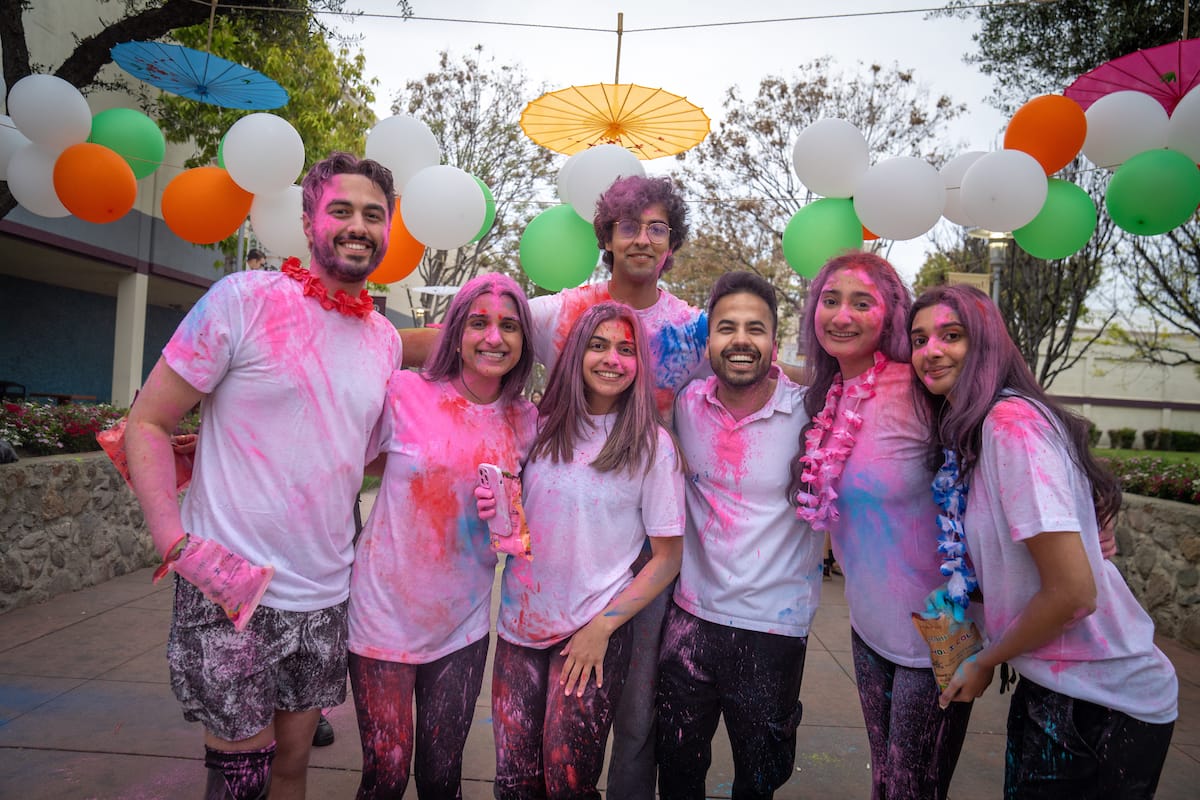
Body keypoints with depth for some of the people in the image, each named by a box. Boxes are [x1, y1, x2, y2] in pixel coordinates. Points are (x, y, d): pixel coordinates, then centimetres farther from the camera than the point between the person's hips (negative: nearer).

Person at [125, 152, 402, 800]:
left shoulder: (386, 340, 6)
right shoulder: (243, 300, -10)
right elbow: (146, 424, -8)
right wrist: (177, 542, -19)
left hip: (326, 597, 5)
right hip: (229, 592, -5)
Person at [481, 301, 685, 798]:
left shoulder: (652, 445, -8)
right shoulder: (542, 427, 2)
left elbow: (668, 557, -5)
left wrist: (602, 627, -11)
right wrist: (494, 507, -9)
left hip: (595, 632, -3)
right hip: (521, 623, 3)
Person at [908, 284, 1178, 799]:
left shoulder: (1012, 422, -24)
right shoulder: (965, 431, 3)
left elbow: (1073, 593, -25)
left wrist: (985, 662, -12)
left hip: (1106, 705, -8)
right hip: (1050, 685, 8)